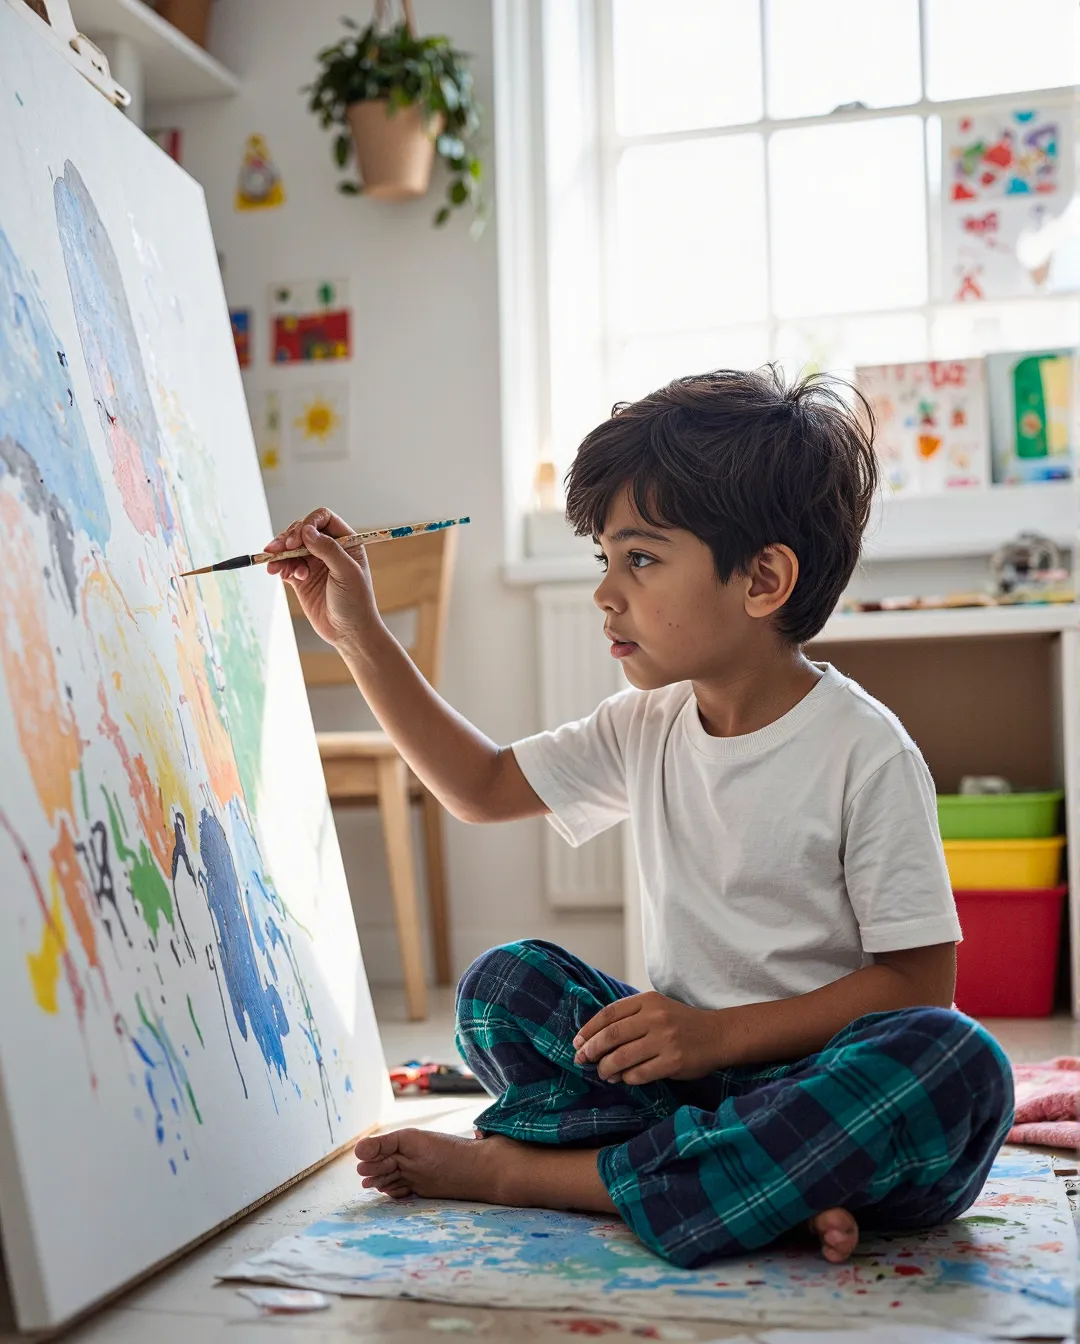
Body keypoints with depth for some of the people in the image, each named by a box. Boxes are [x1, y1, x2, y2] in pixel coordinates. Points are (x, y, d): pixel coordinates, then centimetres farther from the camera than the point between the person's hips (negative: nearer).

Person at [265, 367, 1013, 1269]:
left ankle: (528, 1170, -29)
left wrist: (723, 1032, -22)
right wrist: (359, 635, 12)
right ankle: (785, 1191, -25)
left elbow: (917, 978, -13)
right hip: (686, 1056, 5)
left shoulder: (864, 750, -13)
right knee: (502, 984, -12)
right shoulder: (649, 727, 5)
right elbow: (483, 787, 17)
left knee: (959, 1063, -35)